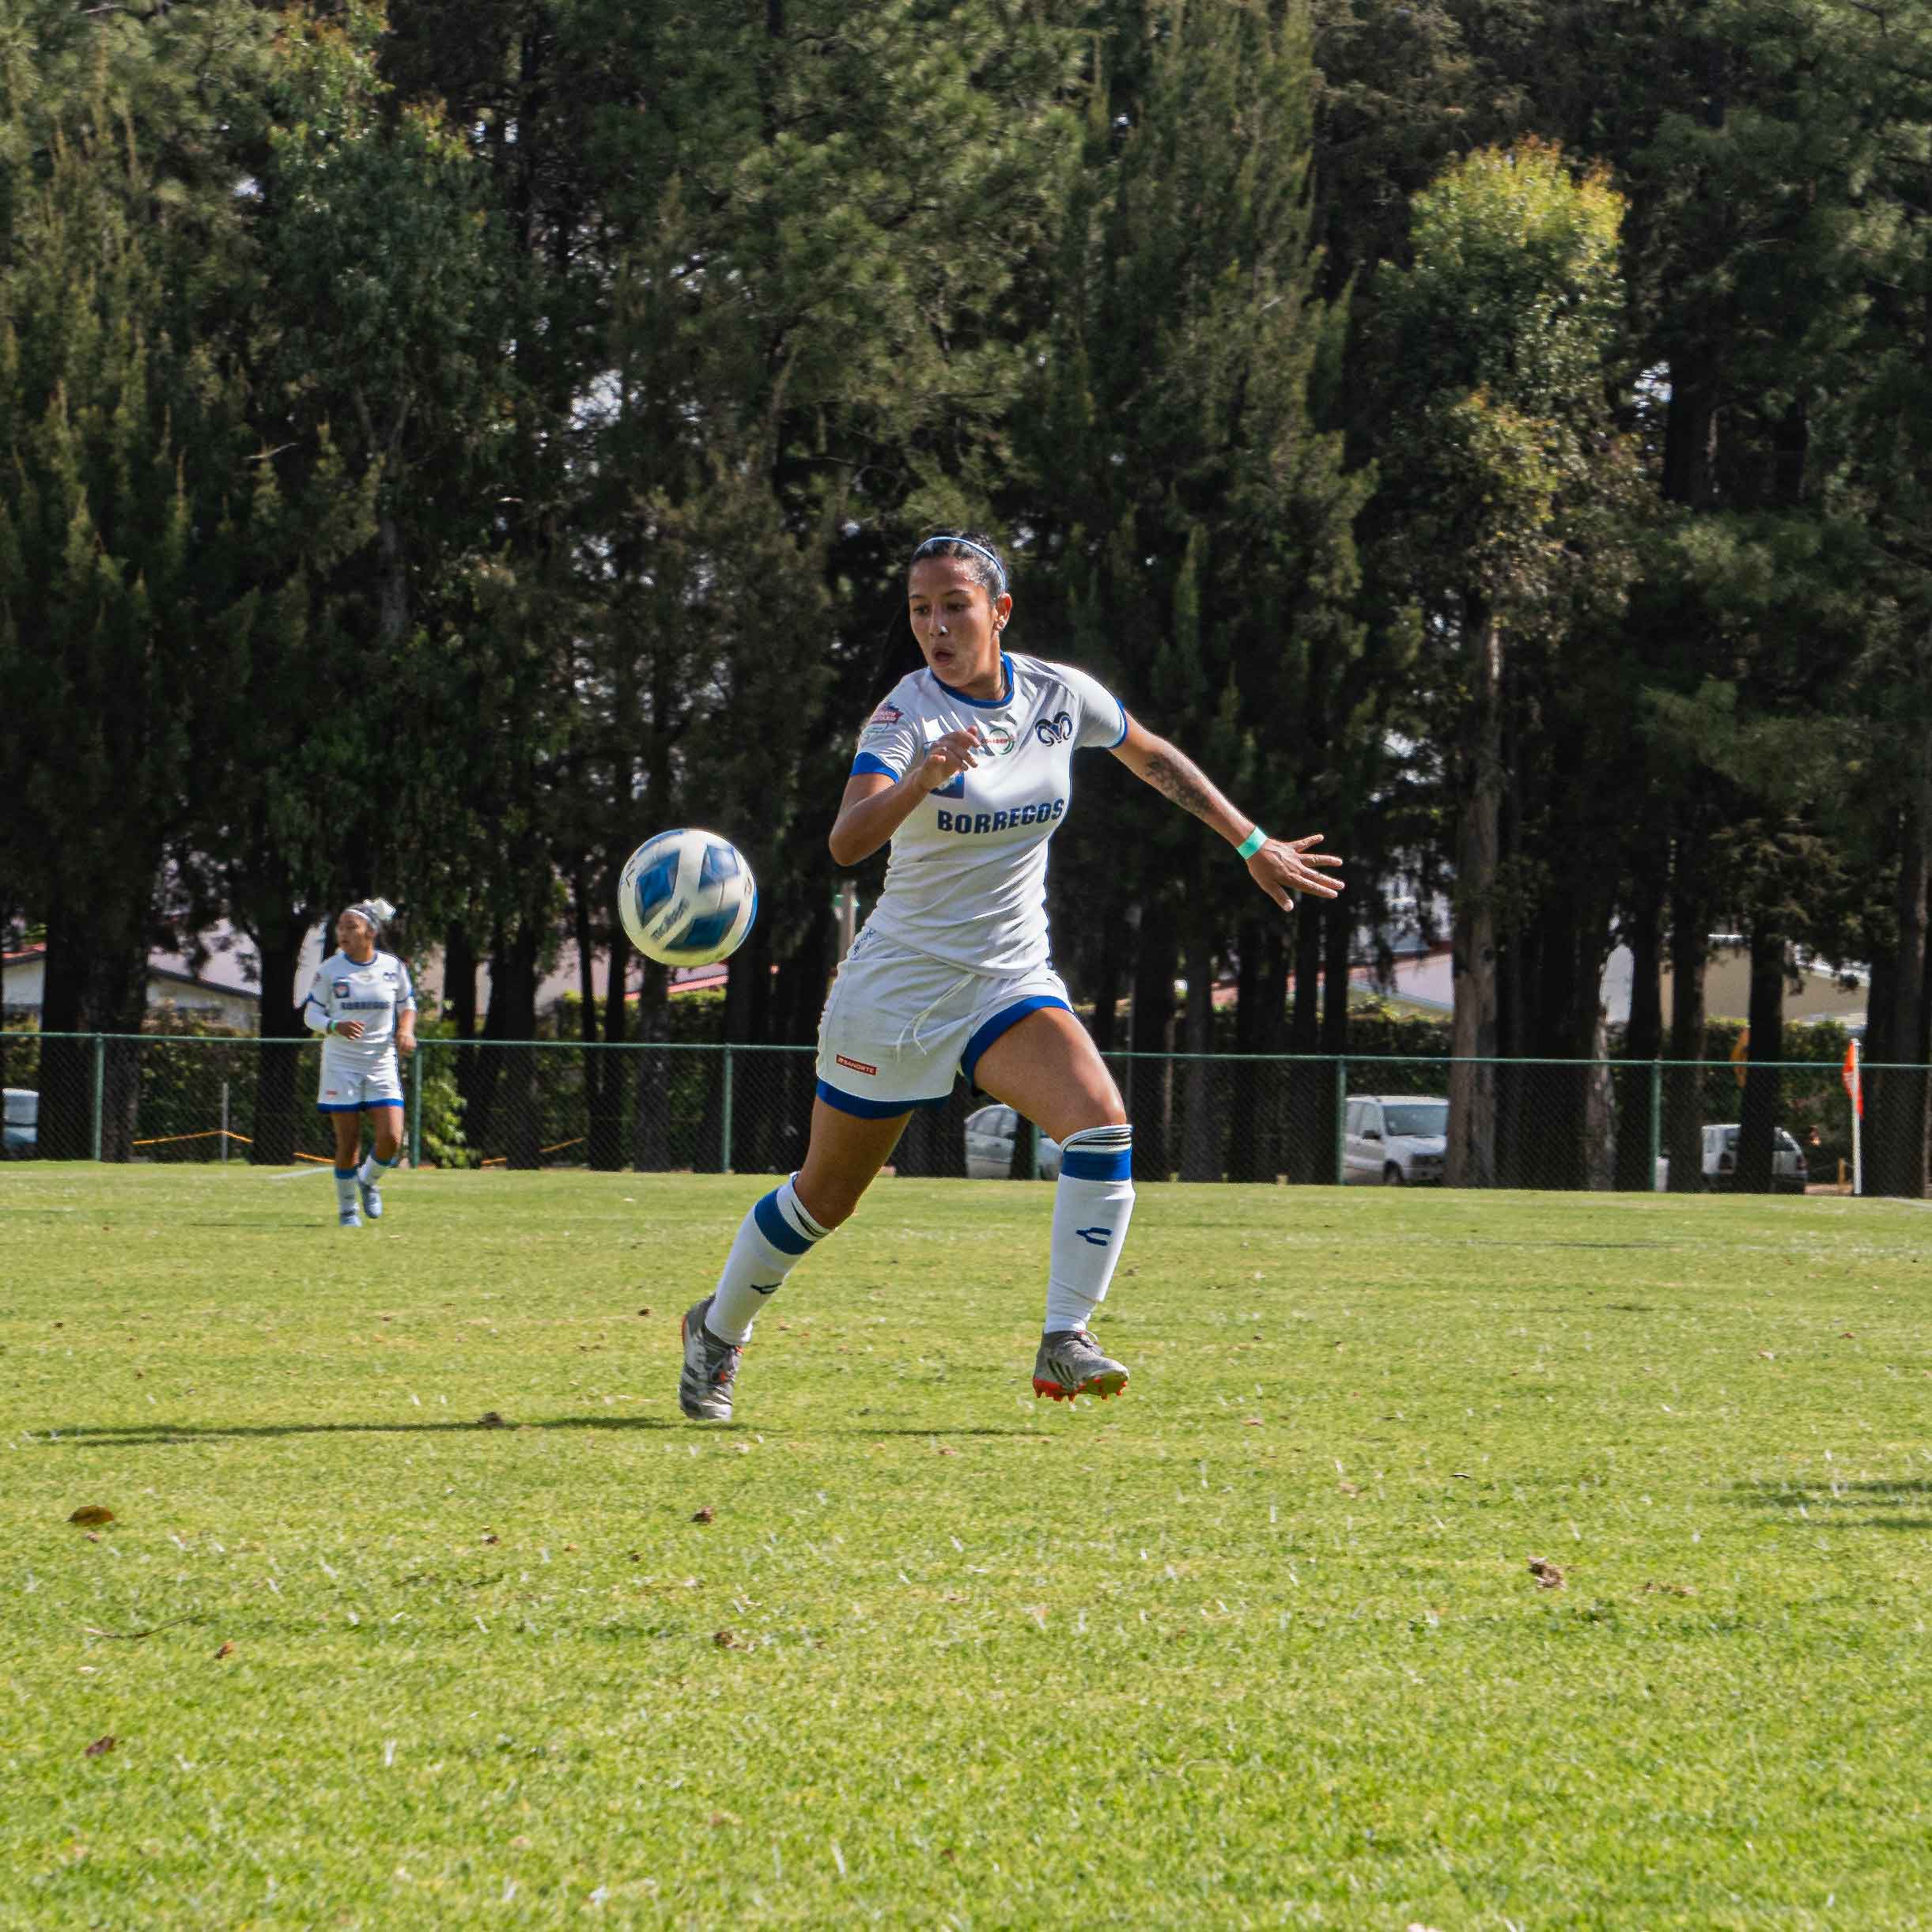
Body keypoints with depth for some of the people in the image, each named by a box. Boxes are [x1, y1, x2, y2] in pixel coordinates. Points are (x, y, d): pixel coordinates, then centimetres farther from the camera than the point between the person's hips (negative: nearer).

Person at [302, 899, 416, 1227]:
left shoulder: (394, 967, 0)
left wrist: (406, 1030, -7)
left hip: (382, 1063, 1)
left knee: (391, 1138, -11)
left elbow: (407, 1005, 13)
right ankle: (346, 1208, 17)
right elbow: (311, 1014, -1)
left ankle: (370, 1181, 20)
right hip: (341, 1064, -1)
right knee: (348, 1143, -2)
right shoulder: (329, 970, -5)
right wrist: (335, 1027, -22)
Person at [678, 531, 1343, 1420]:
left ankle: (1065, 1345, -21)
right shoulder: (907, 715, -18)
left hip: (1012, 977, 3)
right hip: (899, 982, -3)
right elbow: (846, 841, -34)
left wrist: (1256, 846, 20)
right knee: (823, 1197, 9)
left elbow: (1155, 758, 18)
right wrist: (921, 778, -52)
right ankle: (717, 1330, 35)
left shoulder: (1062, 696, -4)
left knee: (1101, 1122, -25)